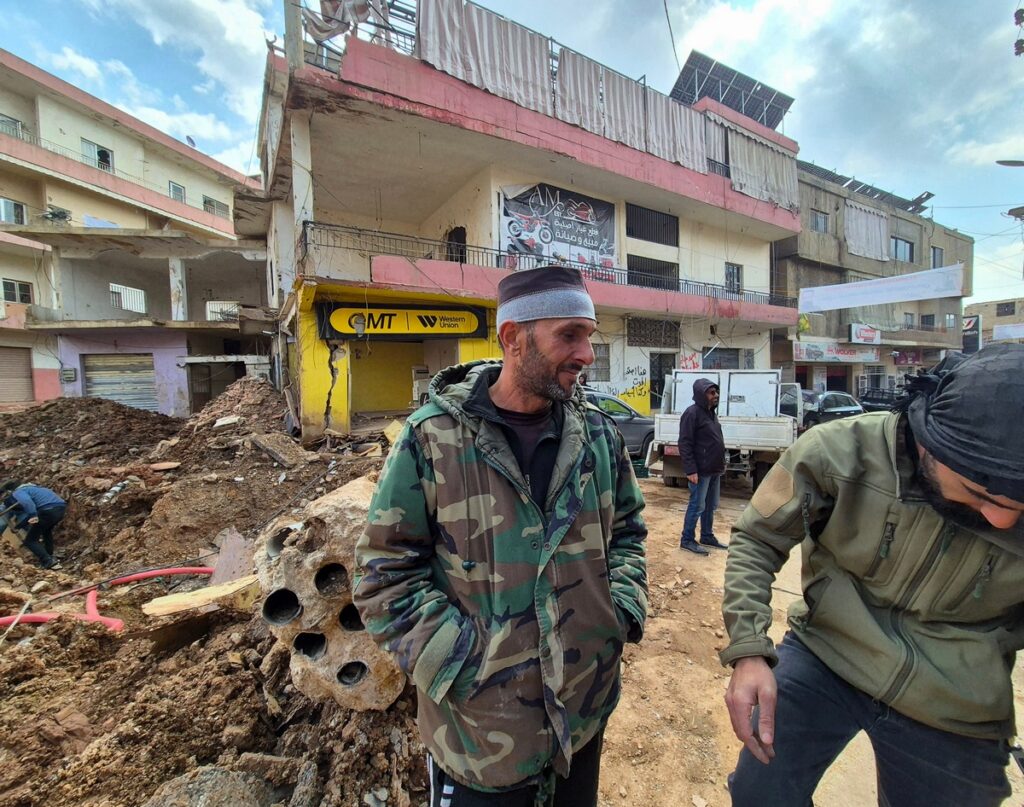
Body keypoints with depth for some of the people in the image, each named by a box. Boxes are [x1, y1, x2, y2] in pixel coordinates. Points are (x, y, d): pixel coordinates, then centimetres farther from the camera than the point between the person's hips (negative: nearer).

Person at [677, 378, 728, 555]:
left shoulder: (711, 412, 13)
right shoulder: (692, 413, -16)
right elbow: (685, 444, -20)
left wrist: (721, 463, 17)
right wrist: (690, 470, -23)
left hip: (714, 469, 9)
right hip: (700, 470, -9)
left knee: (711, 505, 17)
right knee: (697, 506, -2)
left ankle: (707, 536, 30)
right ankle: (687, 540, 10)